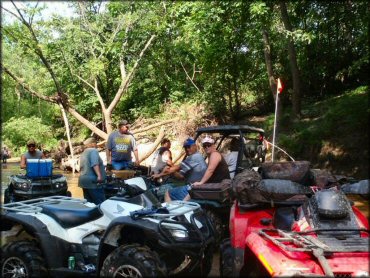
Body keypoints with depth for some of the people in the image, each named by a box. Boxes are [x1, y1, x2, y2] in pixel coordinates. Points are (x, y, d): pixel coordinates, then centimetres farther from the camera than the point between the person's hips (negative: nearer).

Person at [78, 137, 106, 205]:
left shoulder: (83, 153, 22)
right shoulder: (93, 150, -6)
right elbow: (95, 164, -21)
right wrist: (99, 175, -27)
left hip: (83, 180, 9)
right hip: (92, 181, -9)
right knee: (100, 203, -9)